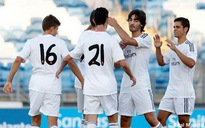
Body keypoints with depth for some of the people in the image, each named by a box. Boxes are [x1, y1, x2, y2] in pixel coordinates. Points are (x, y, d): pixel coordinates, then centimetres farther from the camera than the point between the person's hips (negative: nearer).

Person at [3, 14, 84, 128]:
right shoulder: (60, 43, 3)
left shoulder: (31, 42, 5)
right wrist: (82, 81, 3)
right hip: (53, 84, -1)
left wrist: (9, 81, 1)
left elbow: (18, 60, -3)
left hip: (36, 84, 1)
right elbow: (71, 63, -3)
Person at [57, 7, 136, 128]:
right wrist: (132, 76, 3)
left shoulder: (85, 39, 1)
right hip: (108, 87, -2)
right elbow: (123, 63, -15)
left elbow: (67, 58, 7)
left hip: (90, 88, 2)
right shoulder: (111, 40, -8)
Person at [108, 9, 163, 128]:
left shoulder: (146, 38, -3)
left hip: (141, 85, -6)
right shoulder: (125, 42, 17)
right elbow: (117, 65, 16)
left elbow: (128, 40, -21)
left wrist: (115, 24, -12)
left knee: (151, 118, -15)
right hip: (126, 85, 6)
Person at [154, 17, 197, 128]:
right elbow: (161, 62, 25)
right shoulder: (173, 47, 17)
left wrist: (176, 49, -27)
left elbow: (191, 63, -24)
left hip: (184, 92, -8)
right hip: (171, 91, 8)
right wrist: (158, 48, 9)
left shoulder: (189, 46, -7)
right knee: (160, 119, 2)